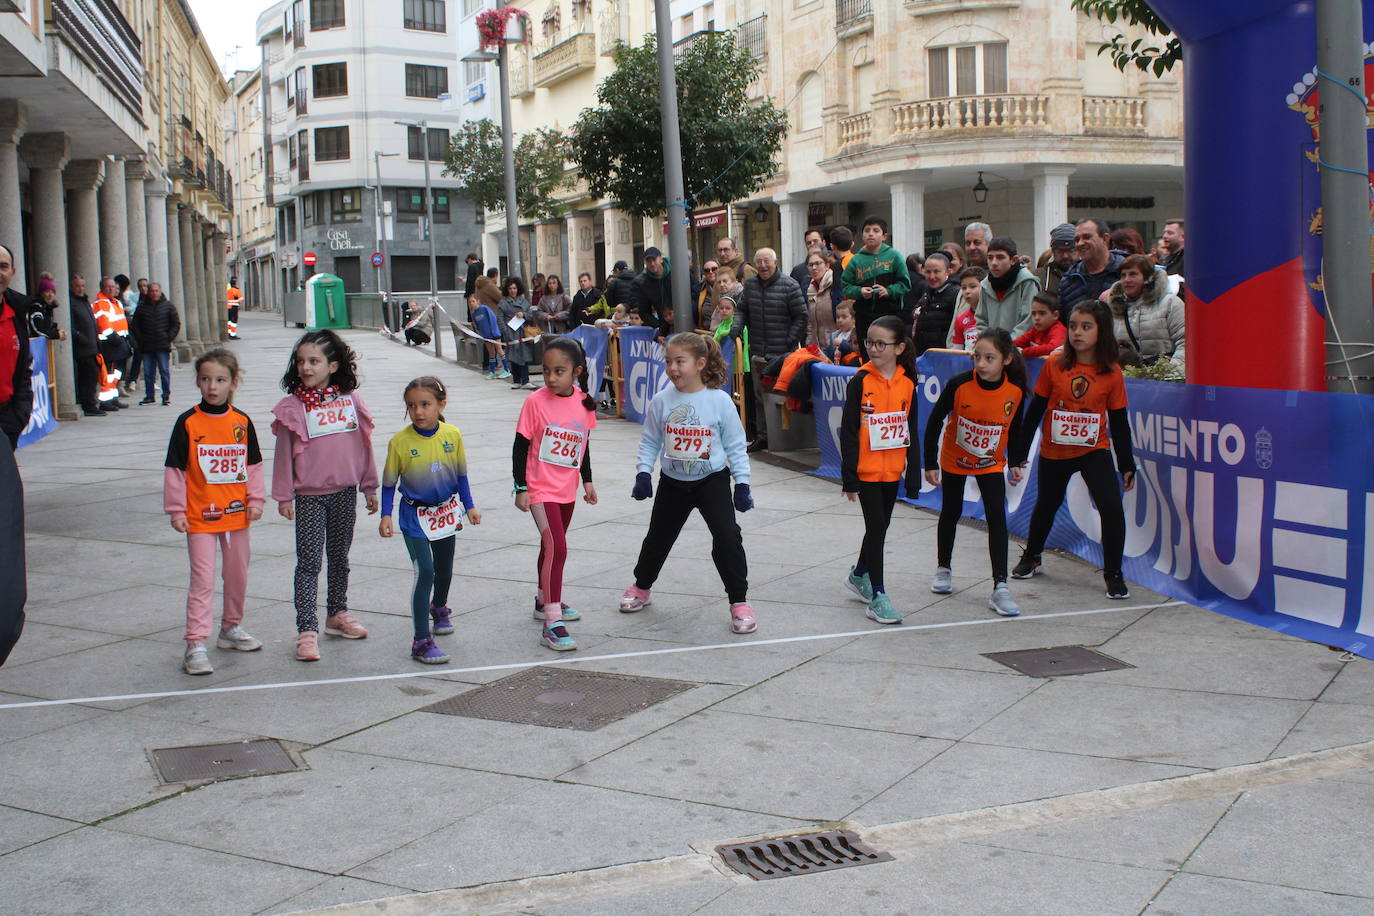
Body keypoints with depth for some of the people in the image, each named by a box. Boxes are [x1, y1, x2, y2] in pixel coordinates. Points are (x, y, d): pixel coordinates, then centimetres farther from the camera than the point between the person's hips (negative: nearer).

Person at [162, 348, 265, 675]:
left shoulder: (242, 422, 2)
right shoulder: (188, 423, -7)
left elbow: (253, 464, 10)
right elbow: (175, 469, -4)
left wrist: (255, 501, 3)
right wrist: (176, 510, -6)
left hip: (237, 513, 4)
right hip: (200, 516, -4)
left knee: (237, 575, 16)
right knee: (202, 579, -7)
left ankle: (231, 628, 34)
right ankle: (195, 645, -5)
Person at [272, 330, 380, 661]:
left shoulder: (350, 399, 1)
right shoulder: (292, 406, -7)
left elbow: (363, 444, 8)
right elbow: (283, 454, -3)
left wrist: (369, 487, 12)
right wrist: (284, 496, -4)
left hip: (345, 491, 3)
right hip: (310, 495, -3)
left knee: (340, 557, 16)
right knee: (309, 562, -4)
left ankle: (337, 614, 32)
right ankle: (307, 630, -3)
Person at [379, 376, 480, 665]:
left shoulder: (453, 435, -8)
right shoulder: (399, 442, -15)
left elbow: (461, 475, 5)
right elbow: (389, 483, -6)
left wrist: (469, 506, 7)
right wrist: (386, 516, -13)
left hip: (446, 511, 4)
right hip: (415, 515, -4)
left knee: (444, 569, 20)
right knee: (424, 572, -14)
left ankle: (439, 608, 52)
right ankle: (422, 641, -9)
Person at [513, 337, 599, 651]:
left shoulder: (583, 402, -2)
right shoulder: (536, 402, -15)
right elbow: (521, 447, -10)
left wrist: (587, 481, 16)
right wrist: (521, 488, -12)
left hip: (567, 489, 6)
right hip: (541, 489, -6)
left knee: (552, 545, 23)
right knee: (556, 548, -18)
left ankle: (545, 600, 43)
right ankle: (552, 622, -18)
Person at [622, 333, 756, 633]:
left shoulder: (720, 401, -12)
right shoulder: (662, 401, -7)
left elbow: (735, 445, -5)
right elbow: (650, 442, 3)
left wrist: (742, 483, -6)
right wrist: (643, 473, -7)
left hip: (712, 481, -3)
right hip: (672, 482, 3)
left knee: (728, 538, -16)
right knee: (657, 538, 17)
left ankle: (739, 602, -2)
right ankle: (642, 586, 43)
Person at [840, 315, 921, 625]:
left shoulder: (907, 384, 0)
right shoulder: (861, 381, -10)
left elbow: (911, 432, 7)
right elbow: (848, 431, -9)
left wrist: (913, 474, 5)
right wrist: (849, 477, -12)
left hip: (892, 470, 4)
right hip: (866, 470, -4)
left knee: (880, 526, 16)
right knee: (876, 527, -6)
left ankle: (859, 575, 39)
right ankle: (877, 596, 1)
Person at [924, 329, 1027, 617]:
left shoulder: (1016, 390, -18)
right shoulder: (959, 385, -24)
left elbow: (1014, 426, 1)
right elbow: (935, 421, -13)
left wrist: (1015, 462, 3)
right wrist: (930, 464, -12)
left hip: (991, 463, 1)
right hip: (954, 460, 0)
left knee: (997, 517, -11)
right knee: (950, 514, 14)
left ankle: (999, 587, -10)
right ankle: (943, 569, 36)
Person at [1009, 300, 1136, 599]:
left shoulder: (1111, 372, -8)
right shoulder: (1054, 365, -8)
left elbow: (1119, 422, -1)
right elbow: (1035, 410, -1)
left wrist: (1127, 464, 1)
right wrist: (1020, 451, 1)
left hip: (1094, 451, -1)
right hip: (1054, 452, 1)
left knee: (1111, 507, -16)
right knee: (1046, 507, 18)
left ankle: (1113, 574, 0)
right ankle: (1031, 557, 44)